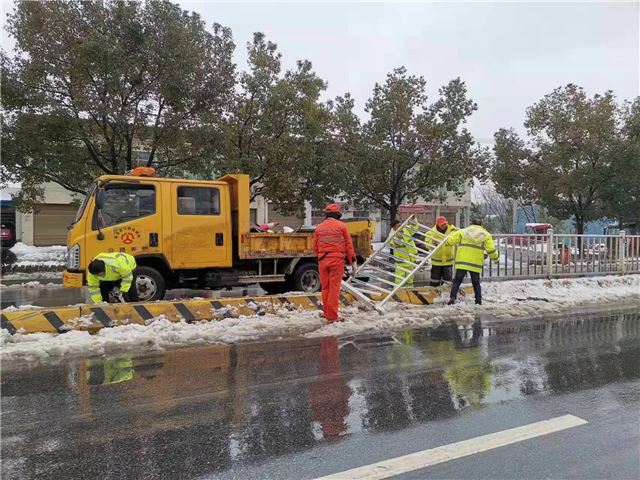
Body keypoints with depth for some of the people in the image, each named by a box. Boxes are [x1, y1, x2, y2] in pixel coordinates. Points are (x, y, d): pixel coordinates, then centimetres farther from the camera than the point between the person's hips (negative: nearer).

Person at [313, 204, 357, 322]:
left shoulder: (319, 227, 8)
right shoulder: (341, 226, 0)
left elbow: (315, 247, 10)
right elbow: (348, 245, -1)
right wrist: (352, 261, 4)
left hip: (322, 260, 4)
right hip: (337, 259, -3)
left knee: (325, 288, 12)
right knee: (334, 288, -2)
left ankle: (326, 313, 22)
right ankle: (332, 316, -2)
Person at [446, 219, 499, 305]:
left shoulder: (462, 232, 8)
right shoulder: (486, 235, 9)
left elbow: (450, 241, 3)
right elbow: (491, 250, 2)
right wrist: (495, 257, 19)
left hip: (462, 262, -1)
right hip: (476, 263, 1)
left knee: (457, 281, 5)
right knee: (476, 283, 16)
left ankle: (452, 298, -8)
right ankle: (479, 301, 15)